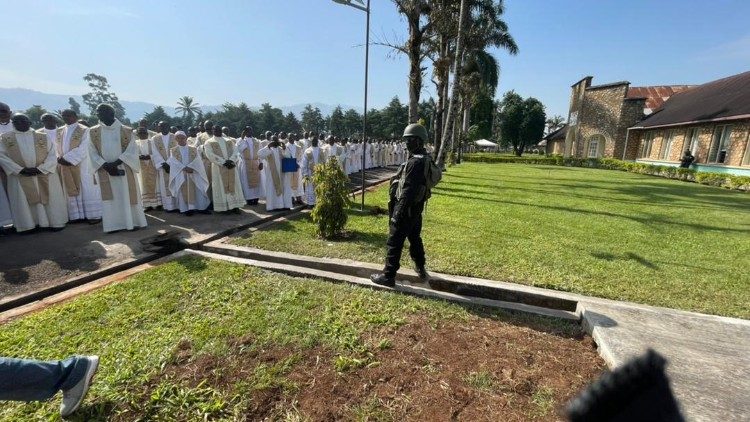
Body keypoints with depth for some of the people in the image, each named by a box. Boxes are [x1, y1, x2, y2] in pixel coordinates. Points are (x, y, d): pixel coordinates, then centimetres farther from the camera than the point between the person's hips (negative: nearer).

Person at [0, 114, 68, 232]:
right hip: (19, 176, 1)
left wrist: (40, 169, -13)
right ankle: (29, 224, 9)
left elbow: (52, 155, 0)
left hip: (45, 174, -1)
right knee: (23, 201, 2)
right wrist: (20, 170, -13)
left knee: (50, 199, 2)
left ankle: (56, 222, 9)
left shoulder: (43, 137, 7)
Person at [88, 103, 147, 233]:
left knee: (127, 196, 2)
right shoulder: (93, 132, 7)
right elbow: (92, 153, 3)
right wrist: (106, 165, -13)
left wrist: (116, 163, -16)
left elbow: (132, 150, -6)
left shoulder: (126, 131, 0)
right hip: (105, 171, 2)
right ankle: (113, 225, 10)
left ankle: (133, 222, 10)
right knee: (109, 198, 4)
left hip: (124, 169, -2)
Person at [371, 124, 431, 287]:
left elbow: (408, 191, -25)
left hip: (406, 209, -10)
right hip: (416, 209, 10)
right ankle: (421, 270, 35)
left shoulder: (415, 162, -22)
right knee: (415, 239, 22)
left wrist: (397, 214, -24)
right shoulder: (425, 160, 10)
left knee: (395, 243, -1)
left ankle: (388, 276, 8)